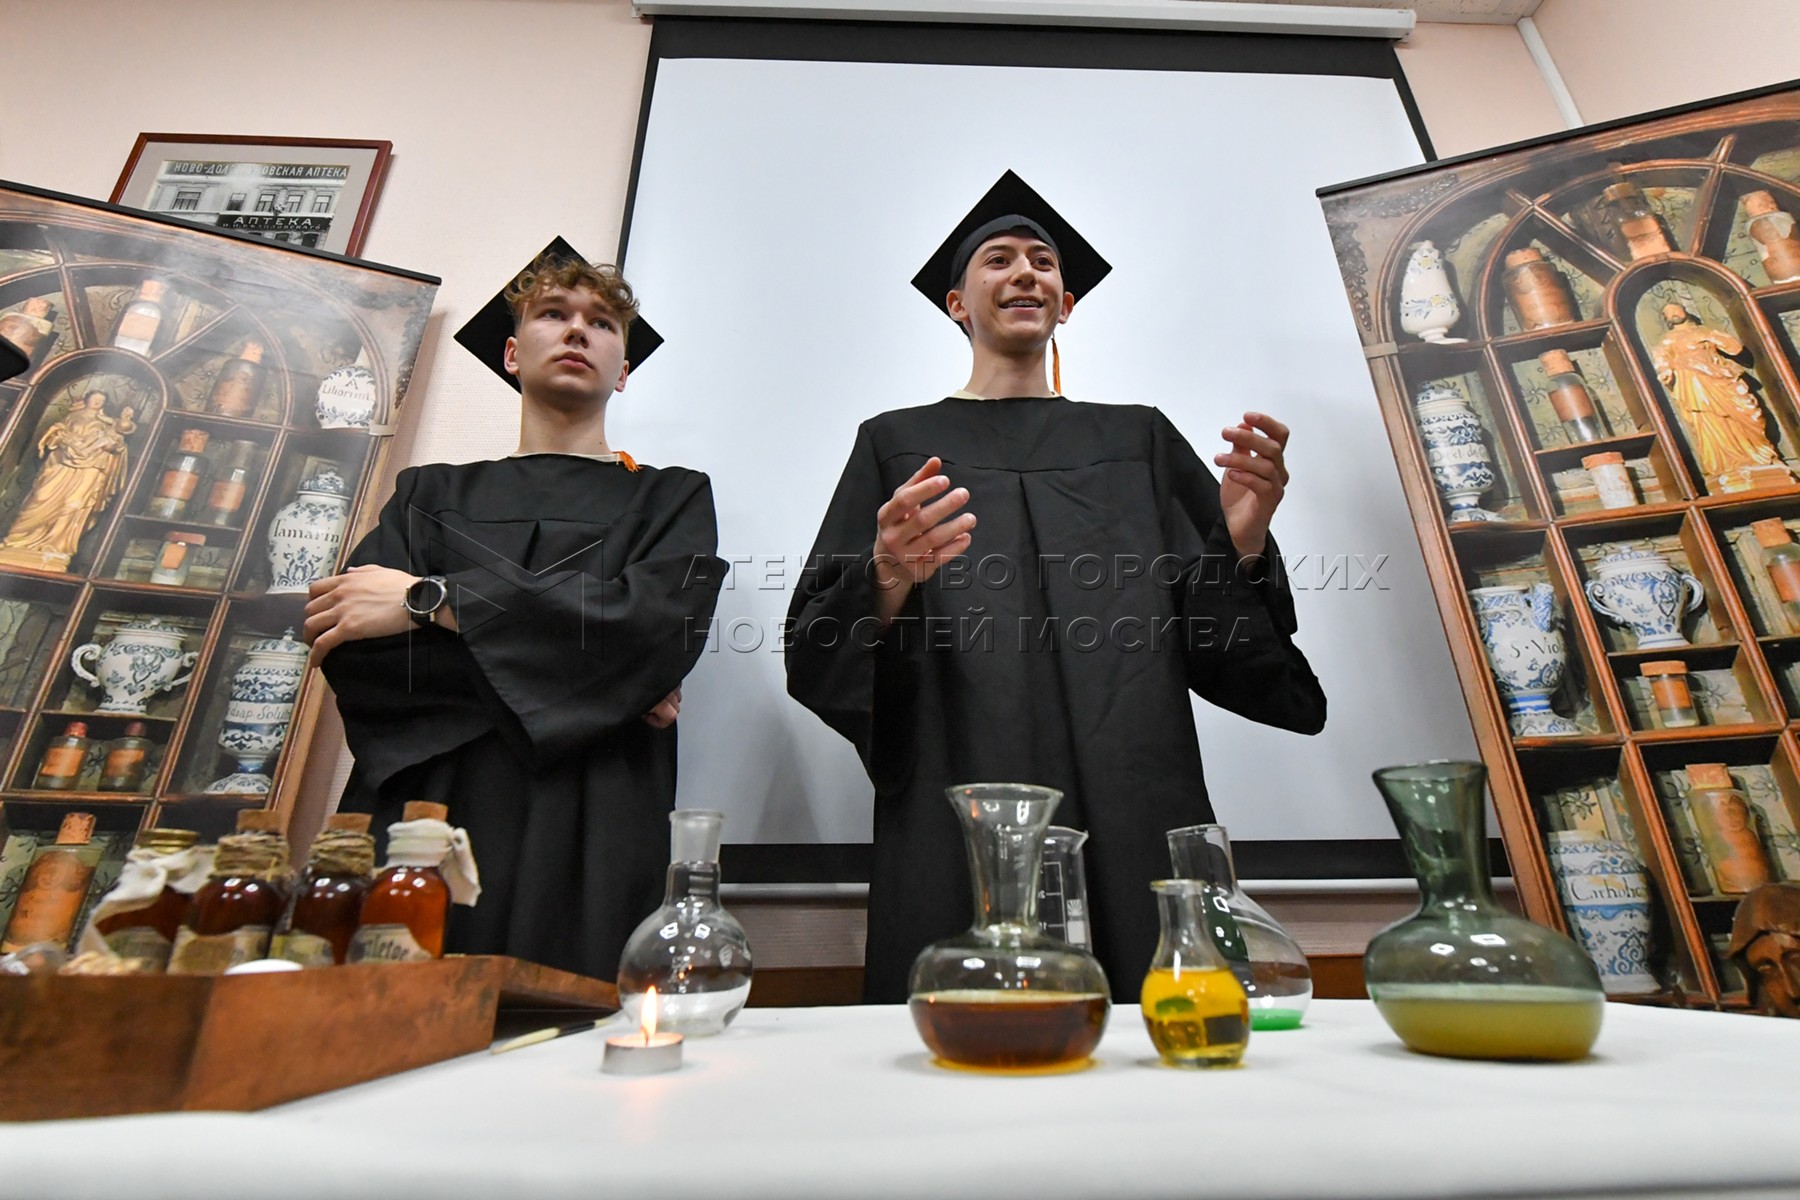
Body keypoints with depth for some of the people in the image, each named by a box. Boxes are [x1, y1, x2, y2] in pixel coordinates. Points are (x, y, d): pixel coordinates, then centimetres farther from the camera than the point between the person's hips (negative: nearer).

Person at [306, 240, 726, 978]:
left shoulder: (672, 499, 12)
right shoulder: (432, 494, 18)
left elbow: (662, 625, -9)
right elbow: (346, 647, 2)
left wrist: (431, 601, -7)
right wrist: (577, 671, -8)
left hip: (582, 838, -2)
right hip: (416, 816, 2)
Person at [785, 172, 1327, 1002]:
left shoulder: (1139, 440, 18)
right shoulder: (897, 444, 12)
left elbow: (1214, 644, 11)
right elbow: (818, 649, 2)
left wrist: (1243, 544, -9)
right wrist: (887, 582, -19)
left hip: (1137, 828, 2)